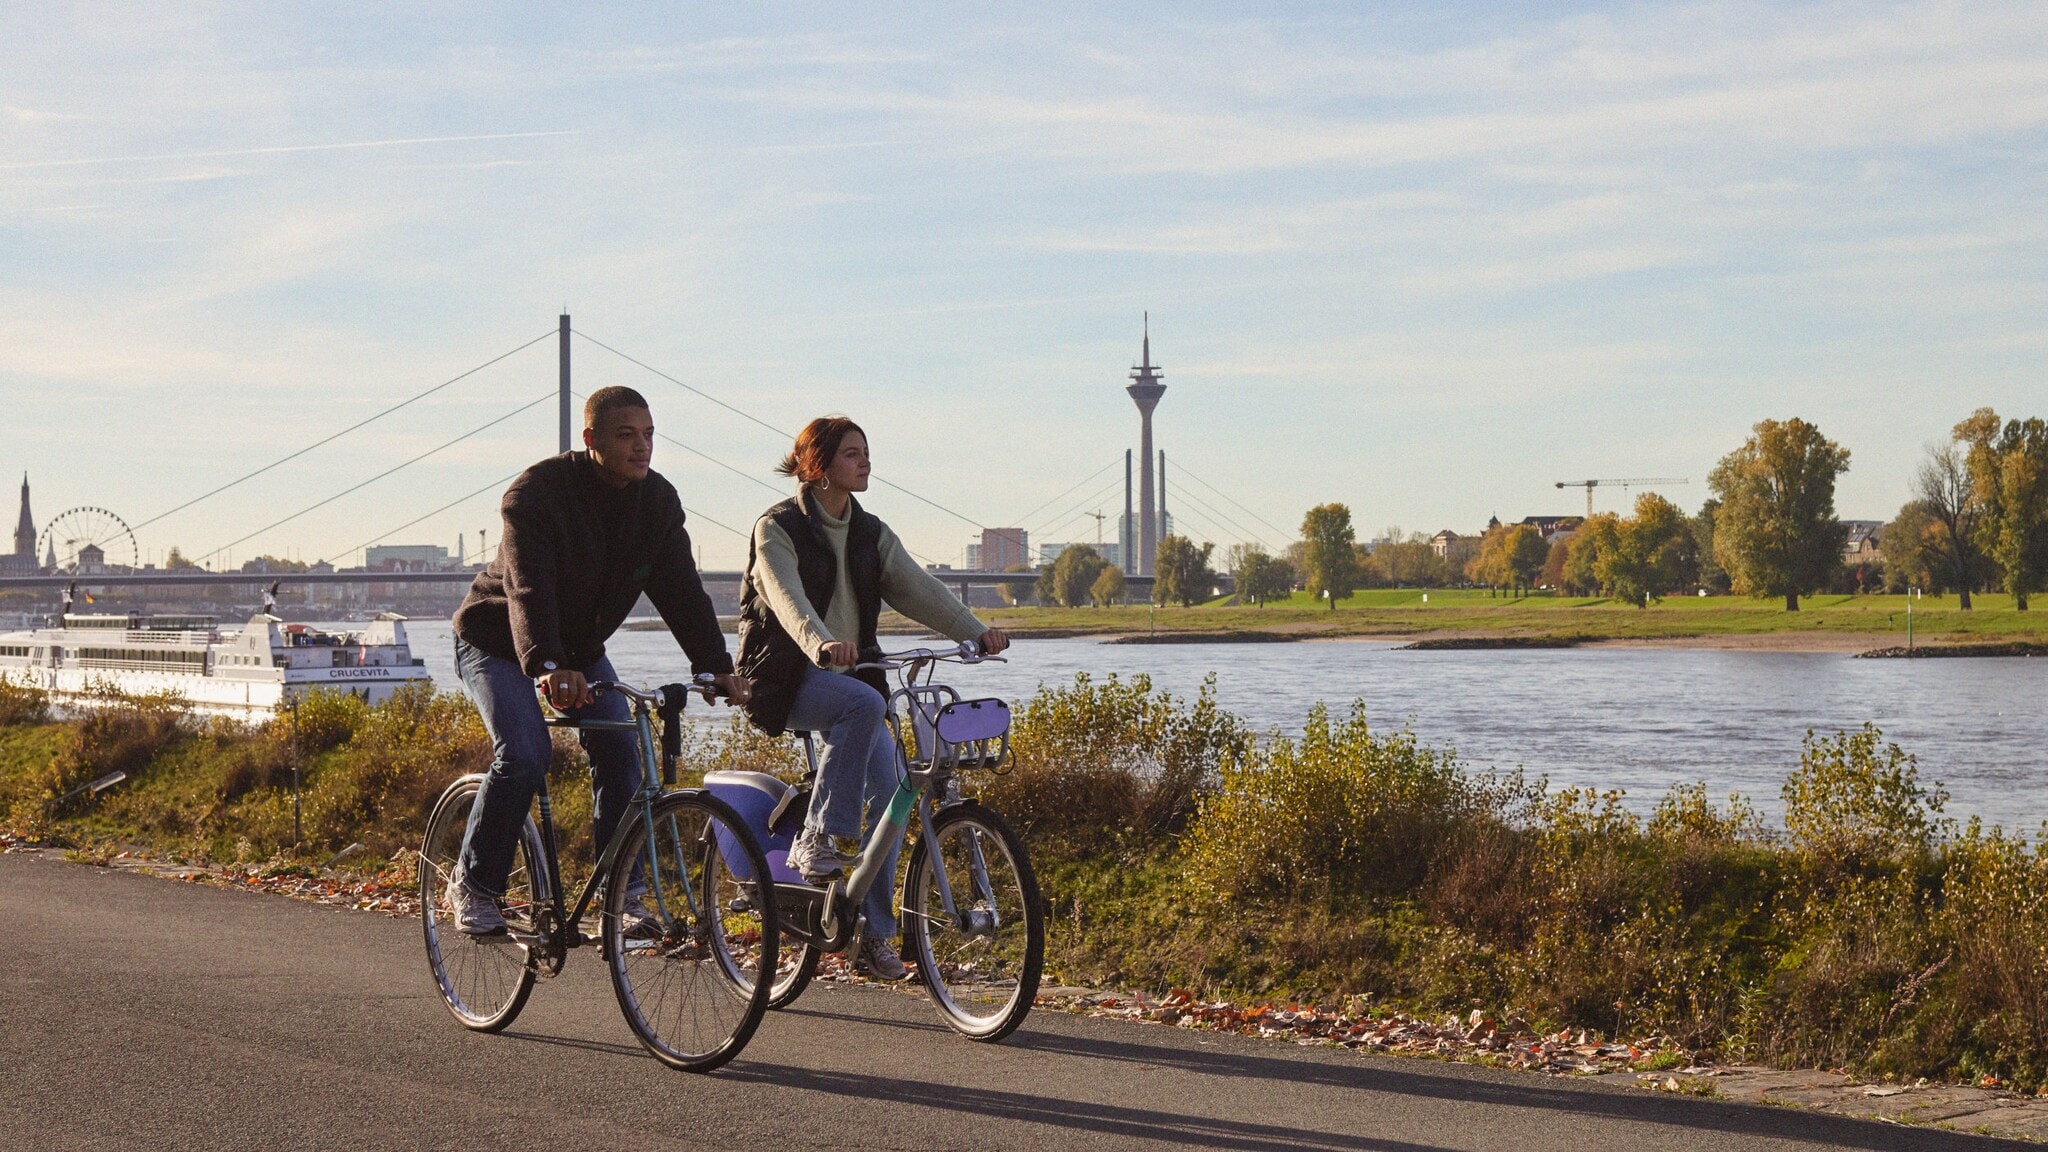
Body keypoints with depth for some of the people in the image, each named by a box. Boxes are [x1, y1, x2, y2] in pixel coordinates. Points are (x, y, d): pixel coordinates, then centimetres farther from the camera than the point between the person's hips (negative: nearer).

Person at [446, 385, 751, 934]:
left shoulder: (657, 500, -10)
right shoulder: (537, 491, -27)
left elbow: (680, 588, -11)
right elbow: (527, 586, -39)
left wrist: (718, 667, -23)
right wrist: (546, 666, -55)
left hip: (578, 649, 6)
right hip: (497, 642, -6)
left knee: (620, 754, -10)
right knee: (525, 754, -23)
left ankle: (622, 891, 1)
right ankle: (472, 885, -7)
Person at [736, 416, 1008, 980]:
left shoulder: (870, 533, 11)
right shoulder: (778, 528, -7)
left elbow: (917, 588, -1)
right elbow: (788, 598, -25)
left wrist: (976, 631, -18)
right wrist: (822, 645, -45)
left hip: (852, 675, 6)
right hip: (789, 680, -5)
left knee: (890, 786, -13)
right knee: (864, 703, -35)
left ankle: (874, 936, -5)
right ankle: (819, 840, -24)